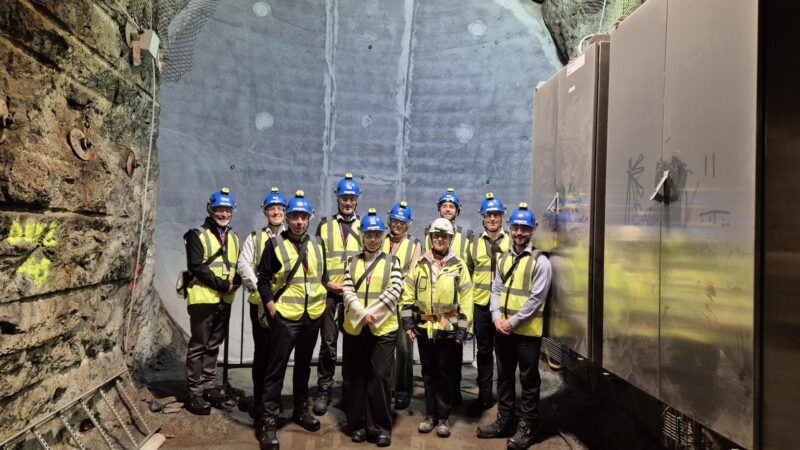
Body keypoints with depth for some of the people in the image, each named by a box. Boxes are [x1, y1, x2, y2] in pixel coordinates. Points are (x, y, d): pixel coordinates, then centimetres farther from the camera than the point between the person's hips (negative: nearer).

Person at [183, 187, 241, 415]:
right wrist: (222, 284, -17)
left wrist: (235, 282, -6)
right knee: (198, 346, 1)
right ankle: (195, 393, 7)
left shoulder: (233, 238, 16)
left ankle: (209, 386, 24)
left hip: (225, 301, 6)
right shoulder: (198, 235, -4)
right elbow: (197, 267, -14)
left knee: (214, 345, 14)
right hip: (203, 299, -6)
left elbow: (238, 267, 16)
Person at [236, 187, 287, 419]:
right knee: (262, 349, 3)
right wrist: (258, 286, -11)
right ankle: (258, 399, 15)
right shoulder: (254, 238, 10)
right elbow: (243, 265, 1)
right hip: (260, 302, 0)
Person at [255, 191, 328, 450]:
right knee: (276, 369, -2)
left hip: (312, 317, 5)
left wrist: (322, 301, 6)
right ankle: (268, 421, 7)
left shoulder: (317, 246, 9)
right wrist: (271, 308, -13)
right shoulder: (275, 244, -3)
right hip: (284, 317, -4)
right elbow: (263, 280, -4)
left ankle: (301, 410, 33)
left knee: (304, 365, 18)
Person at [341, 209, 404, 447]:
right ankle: (358, 425, 21)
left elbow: (394, 291, -6)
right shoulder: (352, 262, 9)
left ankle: (381, 427, 11)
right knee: (355, 378, 8)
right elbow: (347, 291, 0)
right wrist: (361, 314, -16)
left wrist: (372, 314, -16)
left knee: (380, 377, -1)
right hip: (354, 327, 2)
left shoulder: (392, 261, 5)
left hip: (383, 328, -2)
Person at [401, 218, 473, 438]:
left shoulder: (458, 266, -2)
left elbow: (466, 300, -4)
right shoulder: (420, 264, 4)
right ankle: (430, 414, 26)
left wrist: (463, 330, -8)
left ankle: (443, 417, 20)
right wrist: (408, 323, 0)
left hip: (449, 329, -2)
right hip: (424, 328, 2)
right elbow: (409, 295, 5)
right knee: (428, 373, 13)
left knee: (446, 374, 7)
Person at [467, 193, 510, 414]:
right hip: (481, 305, 2)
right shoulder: (475, 244, 8)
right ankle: (484, 395, 22)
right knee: (483, 351, 10)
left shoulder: (511, 243, 1)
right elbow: (468, 273, 16)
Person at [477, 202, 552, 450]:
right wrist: (497, 318, -6)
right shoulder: (504, 258, 10)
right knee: (504, 377, 16)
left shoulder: (540, 261, -9)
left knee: (529, 381, 6)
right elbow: (496, 290, 8)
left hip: (527, 331, -6)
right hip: (502, 330, 6)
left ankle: (526, 427, 19)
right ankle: (504, 421, 29)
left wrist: (513, 322, -15)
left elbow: (536, 299, -14)